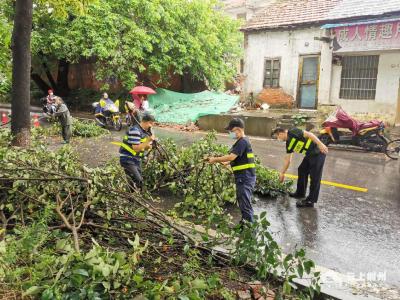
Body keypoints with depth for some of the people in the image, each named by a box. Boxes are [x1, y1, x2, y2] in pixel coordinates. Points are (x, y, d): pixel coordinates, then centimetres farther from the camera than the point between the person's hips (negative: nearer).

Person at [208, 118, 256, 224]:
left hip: (245, 178, -10)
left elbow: (231, 156, -25)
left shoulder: (242, 142, -18)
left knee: (245, 203, -5)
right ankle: (244, 222, 34)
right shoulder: (241, 142, 14)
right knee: (242, 201, 20)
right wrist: (226, 162, 12)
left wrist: (215, 159, -17)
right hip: (243, 178, 10)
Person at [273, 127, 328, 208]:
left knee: (314, 176, -7)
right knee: (302, 171, 16)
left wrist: (320, 144, -28)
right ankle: (300, 193, 30)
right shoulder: (288, 144, 13)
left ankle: (310, 201, -3)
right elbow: (287, 160, 19)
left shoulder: (293, 132, -12)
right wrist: (282, 173, 24)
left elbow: (309, 134, -20)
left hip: (318, 152, -10)